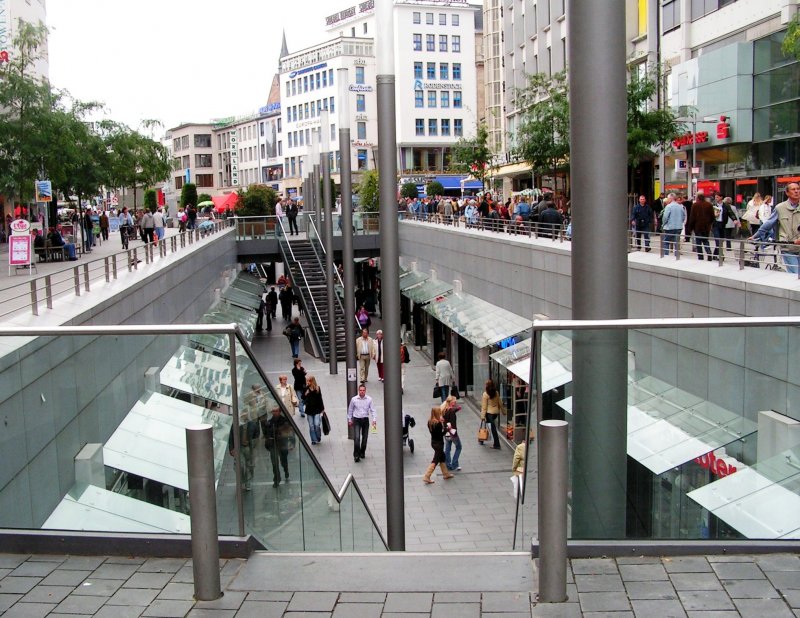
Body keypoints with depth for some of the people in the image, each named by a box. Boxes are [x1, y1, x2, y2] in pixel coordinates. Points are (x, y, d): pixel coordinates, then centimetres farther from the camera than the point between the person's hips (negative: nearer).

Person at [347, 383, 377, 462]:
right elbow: (350, 410, 9)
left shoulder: (369, 399, -5)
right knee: (356, 438, -13)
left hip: (365, 420, 2)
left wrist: (374, 420, -14)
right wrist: (349, 420, 12)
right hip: (356, 420, -2)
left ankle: (362, 453, 32)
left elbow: (373, 410, -3)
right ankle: (356, 455, -9)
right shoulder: (354, 399, -5)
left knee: (365, 438, 12)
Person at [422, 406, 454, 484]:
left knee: (442, 457, 23)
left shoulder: (430, 422, 0)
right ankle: (426, 477, -2)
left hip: (433, 442, 9)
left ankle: (446, 474, 36)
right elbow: (441, 434, -23)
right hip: (438, 443, -9)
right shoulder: (438, 423, -24)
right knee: (435, 460, 0)